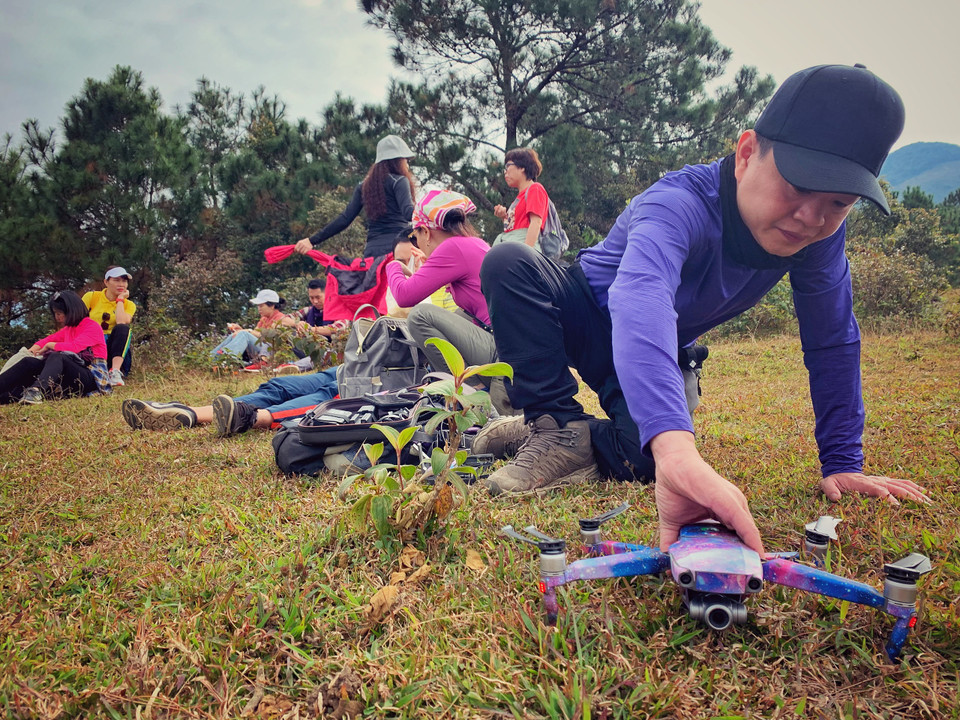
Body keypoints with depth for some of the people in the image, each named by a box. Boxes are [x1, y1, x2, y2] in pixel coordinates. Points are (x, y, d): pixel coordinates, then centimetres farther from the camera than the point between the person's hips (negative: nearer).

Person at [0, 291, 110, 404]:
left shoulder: (92, 327, -3)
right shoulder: (68, 329, 24)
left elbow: (75, 347, -18)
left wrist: (49, 346, -4)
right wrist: (33, 350, 9)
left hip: (91, 378, -8)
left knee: (56, 357, -33)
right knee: (29, 362, -9)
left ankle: (36, 391, -59)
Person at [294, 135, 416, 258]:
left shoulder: (364, 186, 17)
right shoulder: (399, 181, 1)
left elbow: (345, 218, 8)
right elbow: (408, 212, -18)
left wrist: (313, 240, 10)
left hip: (372, 249, 6)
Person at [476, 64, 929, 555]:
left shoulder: (819, 234, -19)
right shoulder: (681, 205, -37)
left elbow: (832, 341, -7)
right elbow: (640, 299, -59)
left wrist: (842, 464, -7)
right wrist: (674, 448, -75)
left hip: (665, 349, 3)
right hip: (591, 314, -3)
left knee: (645, 460, -28)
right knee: (510, 263, -33)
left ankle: (585, 439, 6)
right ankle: (556, 427, -22)